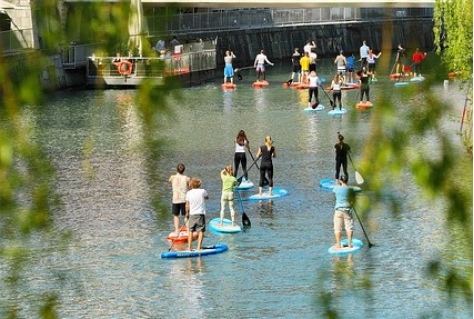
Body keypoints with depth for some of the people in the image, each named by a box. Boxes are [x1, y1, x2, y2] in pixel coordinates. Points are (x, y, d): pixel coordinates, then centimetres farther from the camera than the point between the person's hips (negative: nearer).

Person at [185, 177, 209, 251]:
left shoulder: (188, 193, -2)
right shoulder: (202, 191, -6)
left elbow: (187, 205, 3)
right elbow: (207, 197, 16)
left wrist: (187, 214, 16)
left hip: (192, 214, 2)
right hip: (201, 214, -2)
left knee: (191, 231, 13)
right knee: (201, 231, 0)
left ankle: (189, 247, 14)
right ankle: (199, 247, -7)